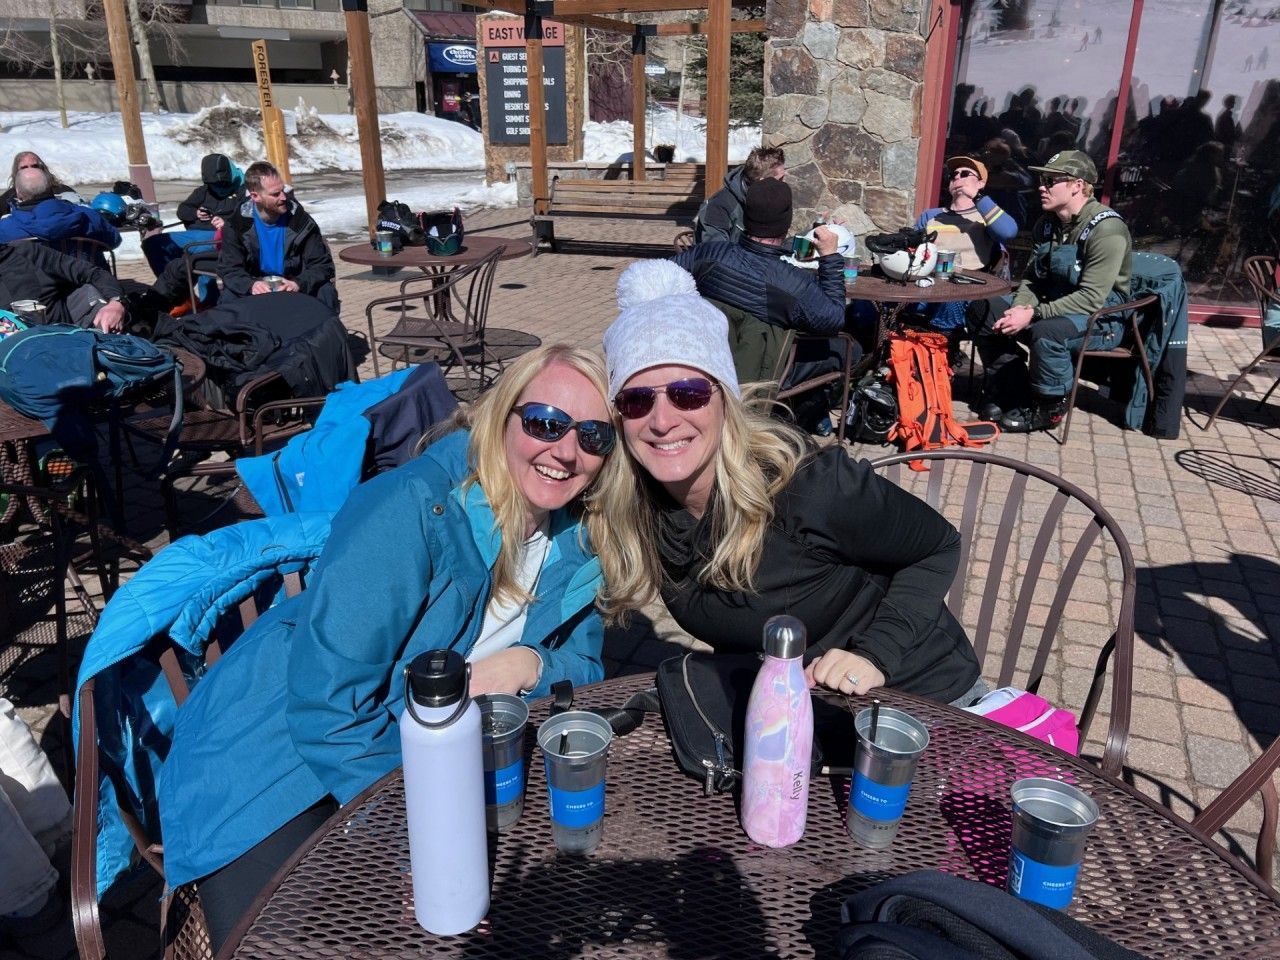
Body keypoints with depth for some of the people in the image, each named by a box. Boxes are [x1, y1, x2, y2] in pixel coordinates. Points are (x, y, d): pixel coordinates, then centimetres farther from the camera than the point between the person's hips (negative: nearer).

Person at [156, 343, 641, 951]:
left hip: (413, 750, 6)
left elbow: (583, 667, 2)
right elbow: (326, 708, -27)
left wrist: (530, 665, -20)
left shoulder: (581, 545, -6)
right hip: (277, 758, -5)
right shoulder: (413, 510, -27)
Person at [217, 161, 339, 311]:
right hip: (257, 290, 1)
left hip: (297, 290, -1)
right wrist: (250, 285, -33)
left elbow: (323, 265, -11)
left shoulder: (300, 220, -11)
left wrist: (299, 283, -33)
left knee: (326, 293, -29)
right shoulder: (238, 224, -9)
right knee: (229, 297, -28)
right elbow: (229, 269, -8)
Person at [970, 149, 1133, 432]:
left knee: (1047, 331, -38)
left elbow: (1091, 299, -26)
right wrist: (1019, 309, -14)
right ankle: (1009, 391, 2)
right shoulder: (1047, 223, 5)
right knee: (985, 310, -6)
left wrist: (1033, 315, -28)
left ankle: (1049, 409, -13)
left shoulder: (1106, 229, -20)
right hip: (1054, 307, 8)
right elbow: (1032, 278, 8)